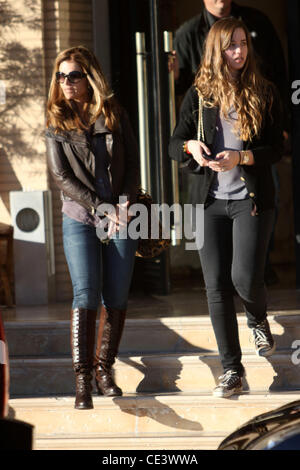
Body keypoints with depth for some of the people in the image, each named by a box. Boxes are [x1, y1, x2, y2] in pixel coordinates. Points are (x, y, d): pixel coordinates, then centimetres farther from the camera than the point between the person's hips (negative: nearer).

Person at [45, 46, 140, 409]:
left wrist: (124, 205, -8)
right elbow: (60, 176, -3)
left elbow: (133, 165, 7)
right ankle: (82, 379, -13)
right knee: (86, 295, -12)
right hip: (80, 220, -2)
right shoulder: (57, 124, 4)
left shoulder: (115, 116, 7)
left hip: (120, 219, 2)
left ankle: (104, 369, 15)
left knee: (116, 298, 2)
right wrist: (100, 207, -12)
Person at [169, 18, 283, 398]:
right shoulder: (198, 94, 5)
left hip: (252, 199, -2)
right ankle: (231, 368, 10)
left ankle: (258, 321, 25)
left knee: (245, 277, -13)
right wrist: (190, 146, -18)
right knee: (216, 285, 0)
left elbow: (277, 148, -2)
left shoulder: (264, 92, 1)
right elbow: (174, 145, 5)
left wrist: (240, 158, -19)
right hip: (209, 201, 2)